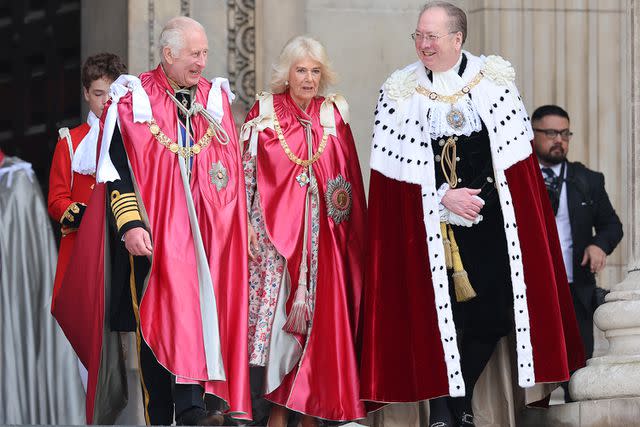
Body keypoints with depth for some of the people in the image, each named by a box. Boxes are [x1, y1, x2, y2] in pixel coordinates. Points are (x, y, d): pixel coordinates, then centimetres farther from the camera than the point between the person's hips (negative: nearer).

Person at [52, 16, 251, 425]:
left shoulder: (216, 99, 10)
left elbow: (233, 169, 18)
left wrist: (239, 222, 14)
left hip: (204, 230, 3)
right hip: (151, 234, -3)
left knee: (198, 311, -6)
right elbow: (116, 170, -5)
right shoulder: (132, 101, -2)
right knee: (157, 315, -3)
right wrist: (130, 224, -15)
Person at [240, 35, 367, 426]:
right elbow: (246, 171, 1)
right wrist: (247, 223, -6)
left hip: (322, 234, 2)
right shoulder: (265, 112, 1)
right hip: (275, 228, -2)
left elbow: (349, 178, 10)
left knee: (320, 316, 0)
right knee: (278, 311, -5)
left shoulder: (333, 115, 8)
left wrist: (346, 216, 2)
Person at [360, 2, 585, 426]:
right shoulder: (400, 93, 0)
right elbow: (400, 169, -2)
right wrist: (444, 197, -12)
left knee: (492, 314, -1)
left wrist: (478, 199, -5)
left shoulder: (494, 82, 2)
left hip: (490, 221, 1)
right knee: (442, 316, -7)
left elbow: (514, 157, 4)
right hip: (431, 226, -1)